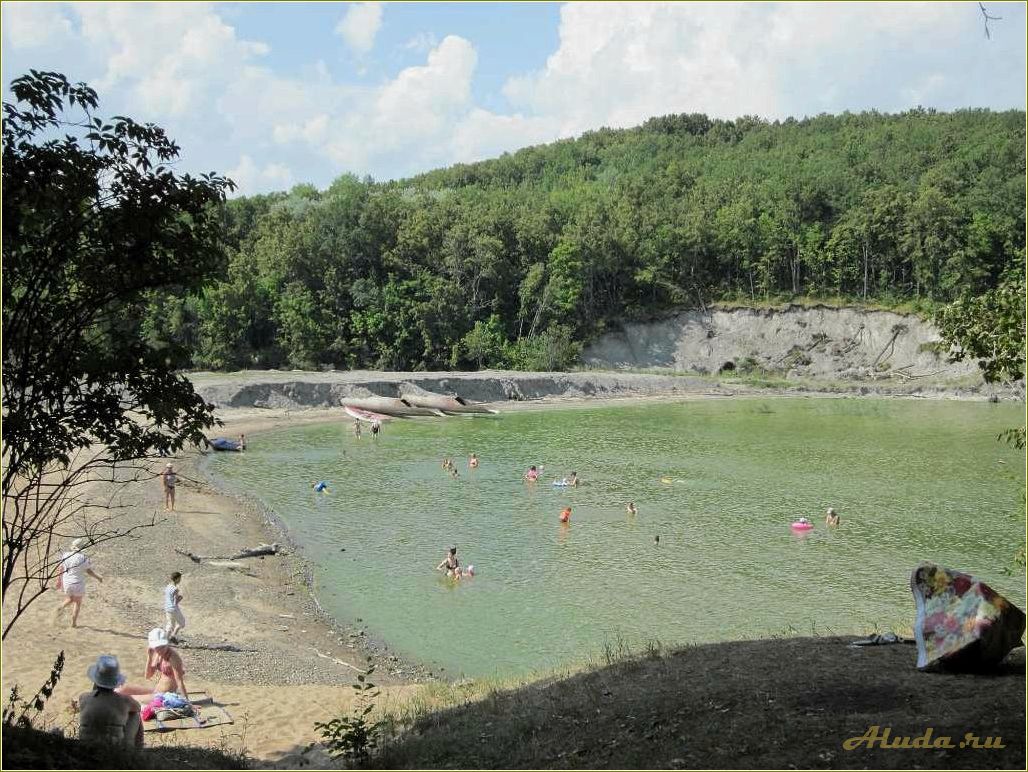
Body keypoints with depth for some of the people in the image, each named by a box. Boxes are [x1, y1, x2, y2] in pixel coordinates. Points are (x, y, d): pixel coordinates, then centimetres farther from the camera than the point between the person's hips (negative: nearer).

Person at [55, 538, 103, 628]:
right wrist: (98, 577, 7)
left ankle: (62, 607, 0)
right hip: (78, 583, -4)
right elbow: (89, 571, -10)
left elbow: (60, 569, 3)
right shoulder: (83, 558, -17)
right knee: (77, 602, 14)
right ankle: (74, 623, 14)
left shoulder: (66, 555, -4)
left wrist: (59, 581, 16)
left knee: (70, 599, 28)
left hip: (66, 582, 4)